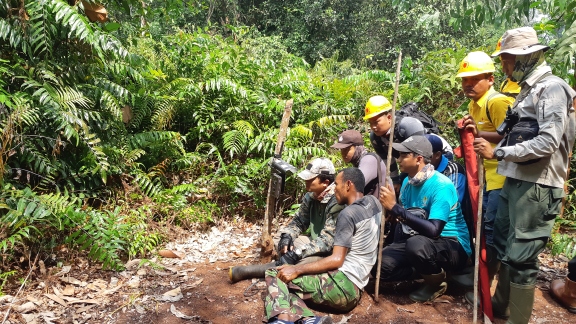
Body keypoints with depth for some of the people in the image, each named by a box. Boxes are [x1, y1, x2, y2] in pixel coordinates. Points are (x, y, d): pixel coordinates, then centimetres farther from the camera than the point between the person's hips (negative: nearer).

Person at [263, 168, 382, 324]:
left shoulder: (348, 213, -13)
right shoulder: (373, 202, 10)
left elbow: (336, 260, -18)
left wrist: (296, 269, -16)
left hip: (342, 284, -9)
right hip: (353, 289, 9)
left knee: (274, 274, -4)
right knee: (285, 285, 8)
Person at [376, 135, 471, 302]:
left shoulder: (441, 186, -23)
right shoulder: (408, 182, 1)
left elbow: (433, 230, -33)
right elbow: (405, 220, 5)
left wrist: (395, 208, -33)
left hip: (453, 246, -6)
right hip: (420, 241, 6)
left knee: (416, 244, -38)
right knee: (381, 263, -14)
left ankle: (437, 282, -6)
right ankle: (426, 269, 9)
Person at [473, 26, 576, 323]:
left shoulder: (551, 88, -11)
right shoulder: (529, 90, 17)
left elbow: (547, 143, -22)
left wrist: (497, 152, -18)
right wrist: (488, 142, 6)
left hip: (536, 187, -9)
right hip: (515, 181, 9)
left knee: (521, 257, -3)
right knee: (503, 247, 18)